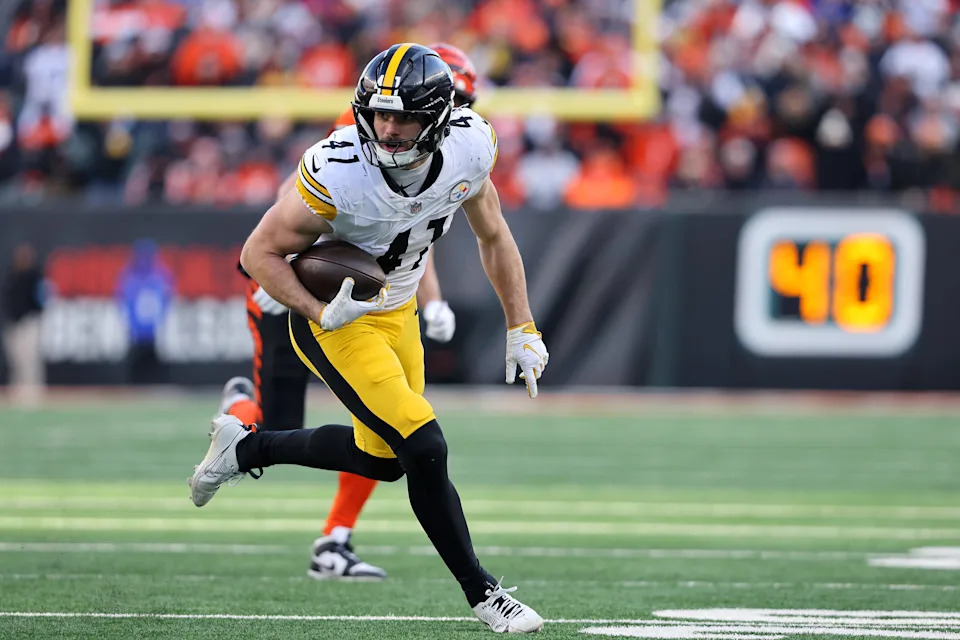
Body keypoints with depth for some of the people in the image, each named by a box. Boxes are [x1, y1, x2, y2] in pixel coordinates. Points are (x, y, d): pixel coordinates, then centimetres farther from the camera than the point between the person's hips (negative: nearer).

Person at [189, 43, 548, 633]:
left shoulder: (468, 148, -17)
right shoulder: (338, 171, -32)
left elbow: (493, 236, 3)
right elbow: (260, 253, -21)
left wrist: (522, 329, 3)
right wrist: (323, 314, -32)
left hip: (399, 310, 7)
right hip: (335, 318, -7)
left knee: (382, 458, 18)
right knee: (424, 447, -17)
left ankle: (245, 448, 37)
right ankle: (481, 591, -1)